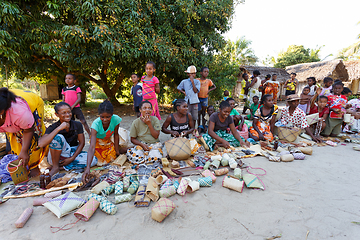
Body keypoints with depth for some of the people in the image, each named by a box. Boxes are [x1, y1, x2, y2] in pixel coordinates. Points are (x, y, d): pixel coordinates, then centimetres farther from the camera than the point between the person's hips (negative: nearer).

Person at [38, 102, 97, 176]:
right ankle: (55, 166, -16)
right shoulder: (53, 128, -13)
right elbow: (41, 144, -31)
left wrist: (72, 158, -13)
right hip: (58, 155, -3)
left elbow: (82, 143, -3)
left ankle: (62, 167, -15)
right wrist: (59, 128, -33)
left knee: (93, 160, -23)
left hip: (73, 153, 3)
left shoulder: (77, 125, -6)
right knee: (58, 137, -31)